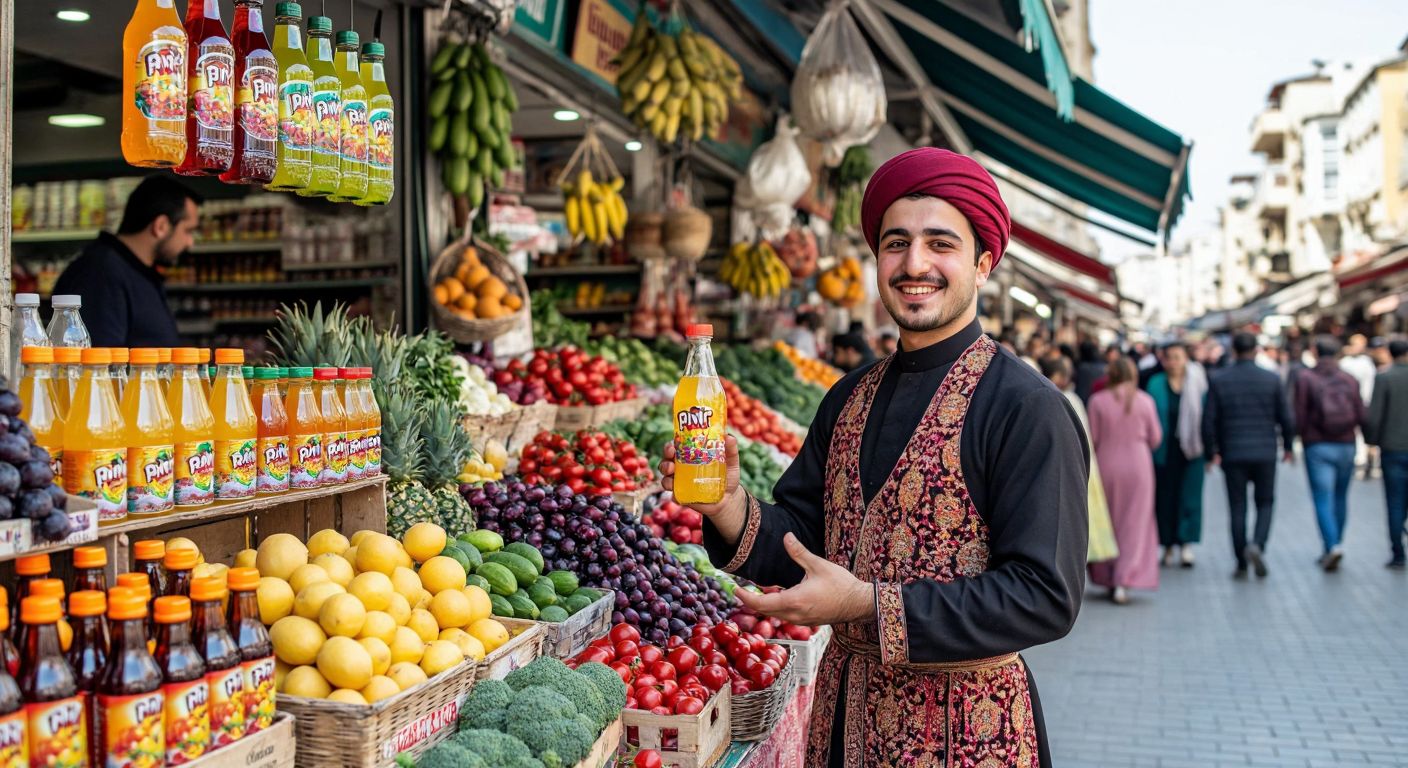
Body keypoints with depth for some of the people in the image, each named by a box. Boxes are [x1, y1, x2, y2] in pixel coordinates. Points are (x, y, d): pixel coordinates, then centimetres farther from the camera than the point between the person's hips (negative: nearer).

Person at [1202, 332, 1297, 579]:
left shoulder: (1218, 380, -2)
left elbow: (1209, 419, -4)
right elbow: (1285, 417, 1)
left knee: (1237, 508, 6)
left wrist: (1213, 451, 5)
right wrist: (1289, 447, 13)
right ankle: (1257, 545, -13)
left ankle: (1241, 564, 8)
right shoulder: (1271, 379, -2)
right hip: (1265, 453, 0)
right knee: (1265, 503, 12)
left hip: (1232, 454, 0)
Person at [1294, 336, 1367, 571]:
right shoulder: (1350, 380, 3)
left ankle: (1332, 546, -20)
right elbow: (1360, 415, -1)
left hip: (1317, 446, -3)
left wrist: (1304, 437, 9)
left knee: (1323, 500, -3)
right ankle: (1333, 547, 21)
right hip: (1346, 446, 3)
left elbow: (1300, 415, -9)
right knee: (1340, 498, 15)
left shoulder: (1305, 378, -5)